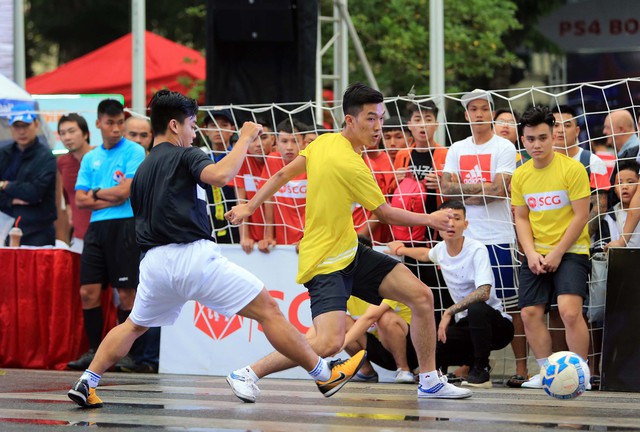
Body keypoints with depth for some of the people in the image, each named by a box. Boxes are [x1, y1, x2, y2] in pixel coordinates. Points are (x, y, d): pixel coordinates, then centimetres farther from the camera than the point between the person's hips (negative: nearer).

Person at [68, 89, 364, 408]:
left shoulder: (141, 170, 20)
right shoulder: (184, 156, -1)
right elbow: (221, 175, -20)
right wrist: (245, 138, -9)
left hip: (154, 262, 7)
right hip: (193, 256, -7)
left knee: (133, 327, 27)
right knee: (267, 309, -2)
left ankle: (85, 384, 14)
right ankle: (325, 375, -1)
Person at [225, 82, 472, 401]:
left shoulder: (323, 142, 3)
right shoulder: (351, 165, -22)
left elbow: (282, 175, 8)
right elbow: (385, 214, -10)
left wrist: (250, 206, 15)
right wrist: (430, 219, 3)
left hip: (350, 253, 10)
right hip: (325, 264, -10)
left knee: (421, 296, 3)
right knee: (330, 342, -26)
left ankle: (430, 381, 15)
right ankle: (247, 374, -10)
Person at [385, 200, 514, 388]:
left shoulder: (477, 250, -18)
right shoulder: (441, 249, 4)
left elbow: (483, 292, -32)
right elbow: (427, 254, 32)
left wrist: (449, 312, -30)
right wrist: (401, 250, 47)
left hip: (497, 325, -6)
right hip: (467, 324, 6)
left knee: (476, 308, -40)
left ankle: (481, 370, -20)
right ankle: (475, 361, 12)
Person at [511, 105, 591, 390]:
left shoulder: (572, 169, -9)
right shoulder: (520, 176, 6)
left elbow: (581, 215, -11)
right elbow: (521, 219, 10)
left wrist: (557, 254, -14)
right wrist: (531, 253, -6)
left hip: (570, 251, -5)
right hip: (536, 254, 5)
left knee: (569, 311, -21)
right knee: (530, 313, -2)